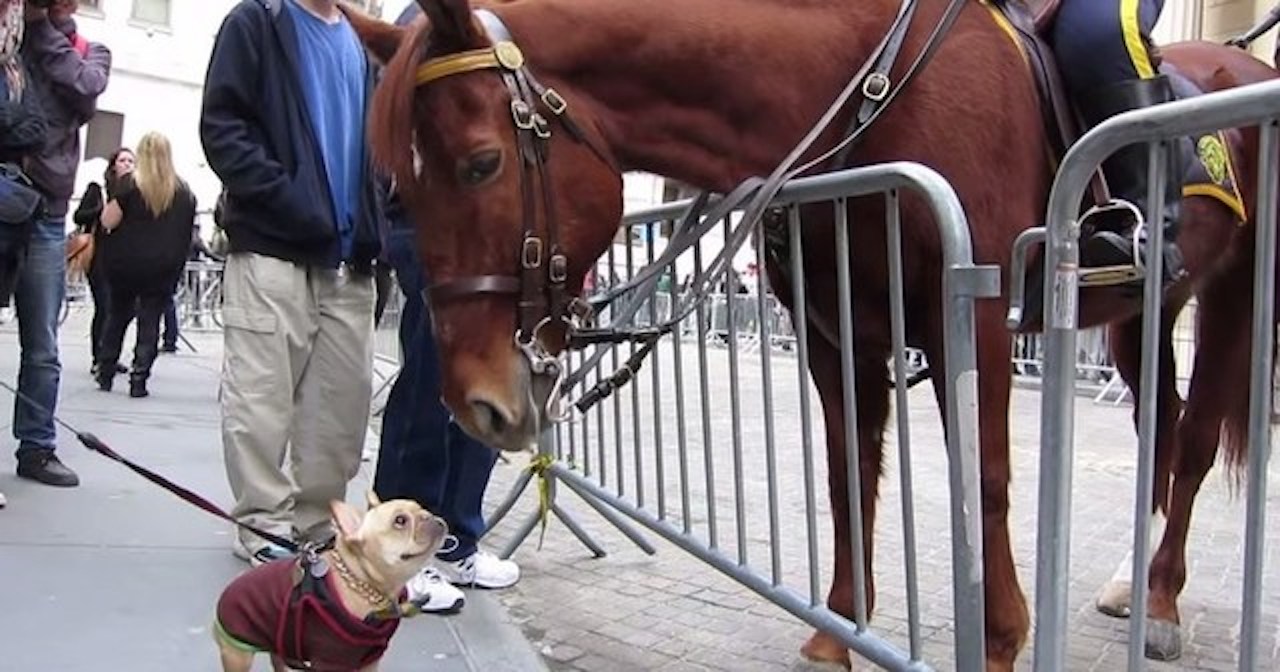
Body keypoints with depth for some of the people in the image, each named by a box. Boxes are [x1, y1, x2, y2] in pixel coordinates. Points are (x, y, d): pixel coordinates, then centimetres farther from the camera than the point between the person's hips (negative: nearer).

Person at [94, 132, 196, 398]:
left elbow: (108, 221, -7)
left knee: (118, 314, 15)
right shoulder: (184, 191, 4)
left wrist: (112, 203, 11)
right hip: (164, 266, 1)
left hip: (125, 263, 0)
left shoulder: (131, 183, -5)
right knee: (150, 320, 3)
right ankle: (139, 380, -3)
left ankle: (105, 375, 19)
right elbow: (188, 232, 11)